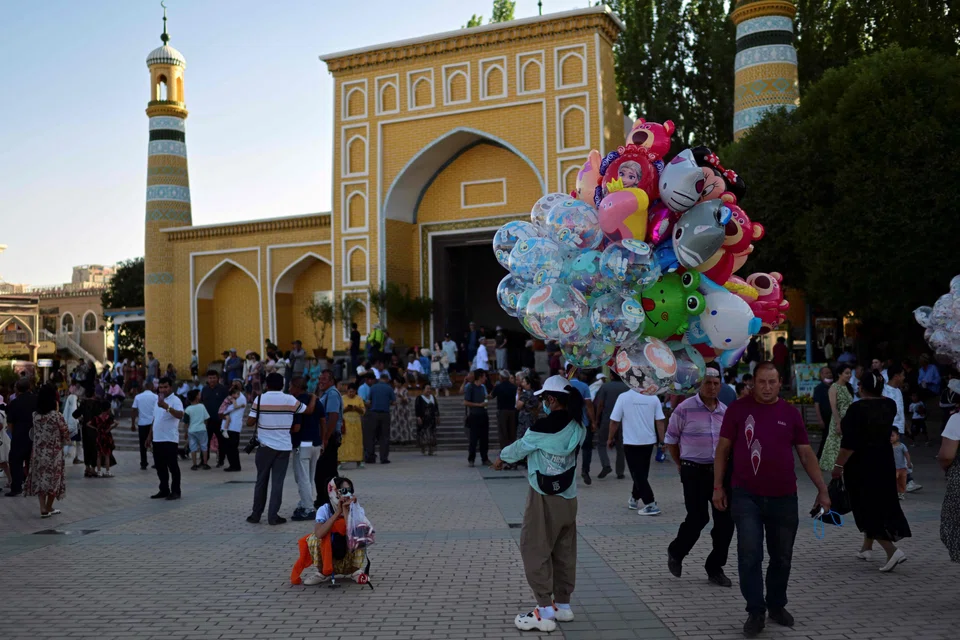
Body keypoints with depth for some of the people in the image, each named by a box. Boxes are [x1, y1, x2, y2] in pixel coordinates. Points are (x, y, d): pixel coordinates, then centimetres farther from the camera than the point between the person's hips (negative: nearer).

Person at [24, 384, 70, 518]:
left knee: (39, 479, 10)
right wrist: (60, 442, 9)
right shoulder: (57, 416, -16)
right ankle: (49, 508, 19)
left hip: (38, 453, 4)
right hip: (54, 453, -4)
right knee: (53, 479, 10)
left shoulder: (35, 416, -3)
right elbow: (66, 436, -10)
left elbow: (34, 433, 6)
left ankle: (43, 508, 4)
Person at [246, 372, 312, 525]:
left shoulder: (260, 399, -5)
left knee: (261, 481, 11)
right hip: (284, 447, 0)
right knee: (278, 482, 3)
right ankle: (273, 516, 2)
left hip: (265, 446, 0)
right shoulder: (290, 400, -3)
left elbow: (249, 422, -6)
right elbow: (309, 410, 8)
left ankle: (256, 514, 16)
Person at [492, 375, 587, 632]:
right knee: (564, 552, 14)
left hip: (545, 498, -7)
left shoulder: (546, 426, -19)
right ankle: (562, 604, 24)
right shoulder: (577, 427, 1)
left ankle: (545, 612, 0)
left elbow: (521, 447, -4)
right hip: (568, 496, 7)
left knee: (536, 550, 0)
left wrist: (502, 458, 12)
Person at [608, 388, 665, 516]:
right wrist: (662, 441, 5)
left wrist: (610, 438, 6)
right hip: (648, 441, 4)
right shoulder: (653, 398, -4)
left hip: (631, 442, -4)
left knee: (638, 474, 1)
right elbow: (660, 421, -4)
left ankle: (650, 504, -7)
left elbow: (615, 421, -7)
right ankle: (634, 499, 33)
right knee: (641, 472, 19)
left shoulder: (623, 397, -11)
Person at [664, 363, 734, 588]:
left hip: (721, 470, 5)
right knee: (697, 518, -7)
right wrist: (681, 465, 5)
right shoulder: (685, 409, -6)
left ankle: (715, 567, 18)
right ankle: (675, 553, 22)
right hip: (694, 471, -5)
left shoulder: (725, 411, 9)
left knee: (726, 519, 2)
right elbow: (671, 441, 2)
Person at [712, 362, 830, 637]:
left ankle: (777, 605, 31)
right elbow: (723, 449, 3)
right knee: (750, 555, -7)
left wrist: (822, 489, 3)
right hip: (746, 496, -2)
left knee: (782, 557, 12)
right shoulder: (738, 409, -2)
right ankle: (756, 612, 4)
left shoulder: (790, 413, 4)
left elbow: (806, 454, 8)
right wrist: (718, 486, -1)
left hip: (784, 498, 2)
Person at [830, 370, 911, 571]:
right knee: (881, 505, 18)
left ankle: (892, 551, -13)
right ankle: (866, 548, 29)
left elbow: (849, 443, -22)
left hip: (860, 464, -7)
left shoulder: (858, 408, -19)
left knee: (866, 508, 0)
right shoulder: (890, 405, 0)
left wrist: (839, 465, -15)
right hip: (884, 462, 7)